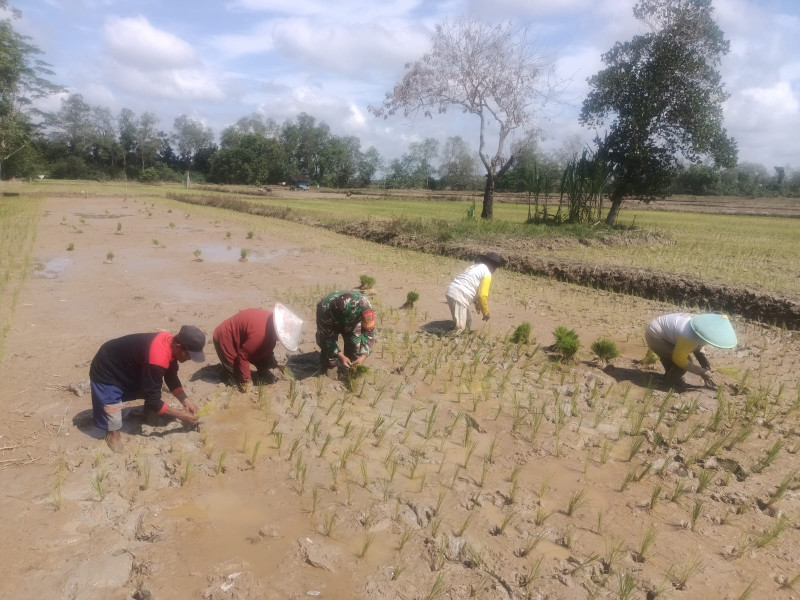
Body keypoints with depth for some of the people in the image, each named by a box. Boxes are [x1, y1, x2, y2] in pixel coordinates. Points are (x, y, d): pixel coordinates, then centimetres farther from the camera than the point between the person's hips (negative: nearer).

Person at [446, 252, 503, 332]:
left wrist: (476, 303, 33)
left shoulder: (475, 267, 23)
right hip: (459, 297, -10)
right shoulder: (487, 274, -4)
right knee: (460, 328, -11)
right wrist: (486, 313, 4)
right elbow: (483, 295, -9)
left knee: (468, 323, 20)